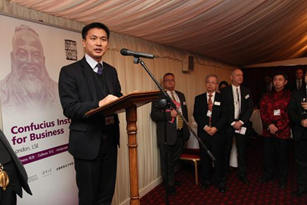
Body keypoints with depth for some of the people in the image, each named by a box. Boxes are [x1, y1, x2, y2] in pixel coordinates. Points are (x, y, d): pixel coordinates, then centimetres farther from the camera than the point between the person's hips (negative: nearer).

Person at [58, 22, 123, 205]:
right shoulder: (70, 71, -7)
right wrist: (99, 104, -30)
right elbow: (69, 109, -15)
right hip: (87, 142, -5)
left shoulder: (111, 71, 12)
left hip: (110, 140, 5)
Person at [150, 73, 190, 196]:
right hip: (167, 134, -6)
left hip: (181, 133, 6)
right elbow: (154, 115, -15)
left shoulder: (181, 95, 13)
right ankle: (169, 184, 26)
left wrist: (186, 128, 13)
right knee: (167, 162, 8)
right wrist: (170, 114, -25)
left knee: (175, 160, 20)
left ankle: (171, 179, 40)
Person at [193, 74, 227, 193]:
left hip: (218, 133, -1)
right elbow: (196, 114, 0)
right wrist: (205, 126, -13)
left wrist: (215, 128, -15)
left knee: (219, 158, 5)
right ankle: (206, 180, 26)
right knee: (205, 158, 9)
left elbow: (225, 115, -4)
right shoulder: (199, 98, 9)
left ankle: (220, 182, 22)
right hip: (203, 132, 2)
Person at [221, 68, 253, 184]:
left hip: (242, 124, 2)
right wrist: (232, 123, -12)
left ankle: (242, 174, 20)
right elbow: (223, 109, -6)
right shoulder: (224, 91, -1)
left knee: (241, 150, 8)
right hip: (228, 124, -2)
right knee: (226, 149, 7)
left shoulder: (246, 91, 8)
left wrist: (241, 122, -10)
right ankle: (225, 171, 22)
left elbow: (250, 108, 1)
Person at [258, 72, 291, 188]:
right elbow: (262, 111, 1)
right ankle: (268, 174, 32)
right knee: (268, 154, 14)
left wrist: (277, 127, -13)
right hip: (268, 131, 3)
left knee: (282, 156, 9)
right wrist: (269, 125, -14)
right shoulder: (266, 96, 8)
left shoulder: (289, 95, -2)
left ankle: (282, 178, 27)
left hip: (283, 131, -3)